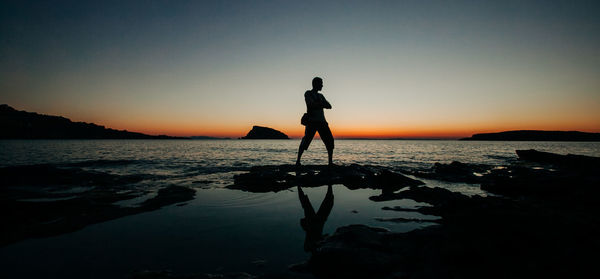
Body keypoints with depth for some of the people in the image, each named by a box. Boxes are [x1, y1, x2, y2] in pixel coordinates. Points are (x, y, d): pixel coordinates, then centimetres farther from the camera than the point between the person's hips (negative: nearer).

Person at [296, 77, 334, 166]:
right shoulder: (308, 93, 4)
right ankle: (298, 160, 3)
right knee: (306, 141, -10)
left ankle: (330, 162, 2)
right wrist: (322, 104, -3)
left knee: (330, 141, -3)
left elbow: (329, 106, 11)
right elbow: (311, 104, -13)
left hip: (322, 121, 6)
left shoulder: (321, 96, 22)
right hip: (312, 122, -6)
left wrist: (318, 105, -5)